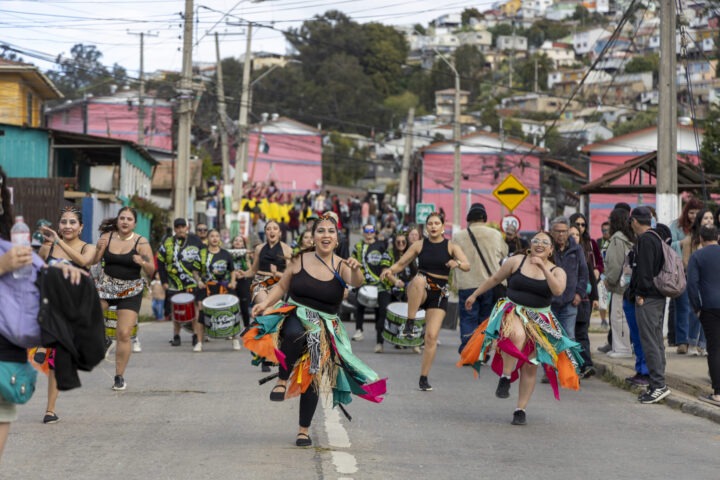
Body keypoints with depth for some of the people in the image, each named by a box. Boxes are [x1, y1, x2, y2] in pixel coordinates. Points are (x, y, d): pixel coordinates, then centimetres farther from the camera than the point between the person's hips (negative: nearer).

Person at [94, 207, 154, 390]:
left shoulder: (141, 243, -7)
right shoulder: (106, 237, 1)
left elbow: (151, 272, -8)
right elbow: (93, 262, 3)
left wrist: (143, 263, -28)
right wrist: (98, 249, -16)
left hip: (130, 291, -3)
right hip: (106, 286, 3)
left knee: (124, 334, -6)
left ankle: (120, 377, 5)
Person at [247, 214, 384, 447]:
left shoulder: (341, 266, -6)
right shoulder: (299, 260, -1)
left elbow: (356, 282, -26)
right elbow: (282, 287, 9)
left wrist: (356, 270, -48)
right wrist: (265, 303, -6)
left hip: (325, 327, 1)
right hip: (295, 315, -1)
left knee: (313, 377, 3)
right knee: (295, 333, -38)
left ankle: (304, 429, 19)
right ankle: (283, 380, -19)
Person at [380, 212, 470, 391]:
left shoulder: (451, 246, 1)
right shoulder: (419, 245, 4)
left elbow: (467, 266, -10)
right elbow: (401, 263, 8)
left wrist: (458, 263, -34)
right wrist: (390, 270, -14)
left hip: (439, 294, 0)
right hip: (420, 291, 0)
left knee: (432, 336, -8)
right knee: (419, 279, -39)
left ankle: (424, 378, 6)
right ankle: (410, 323, -32)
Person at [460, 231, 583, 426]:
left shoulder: (557, 271, 2)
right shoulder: (516, 261, 1)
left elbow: (558, 290, -20)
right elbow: (494, 279, 13)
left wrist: (543, 267, -23)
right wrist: (475, 295, 17)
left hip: (540, 322, 2)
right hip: (513, 311, -2)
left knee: (531, 366, 0)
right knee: (517, 335, -37)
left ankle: (521, 409, 12)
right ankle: (505, 377, -18)